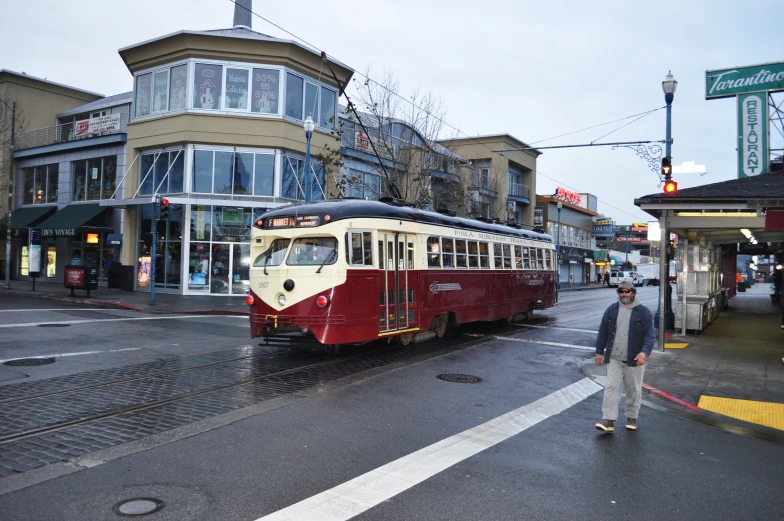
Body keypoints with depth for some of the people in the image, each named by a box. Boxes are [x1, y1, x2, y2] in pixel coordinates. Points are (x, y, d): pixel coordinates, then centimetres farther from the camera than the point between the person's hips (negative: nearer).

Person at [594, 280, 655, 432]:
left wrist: (645, 352, -25)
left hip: (634, 360, -1)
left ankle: (631, 417, 27)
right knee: (611, 387, -4)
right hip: (614, 358, 2)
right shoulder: (611, 310, 4)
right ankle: (608, 420, -3)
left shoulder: (644, 312, -4)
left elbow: (650, 335, -9)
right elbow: (603, 332, 8)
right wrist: (599, 351, 7)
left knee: (634, 390, 11)